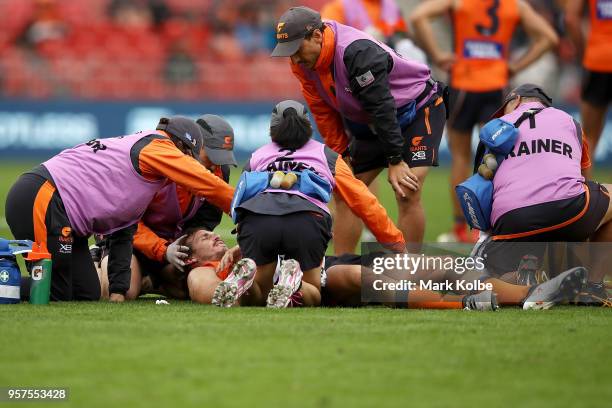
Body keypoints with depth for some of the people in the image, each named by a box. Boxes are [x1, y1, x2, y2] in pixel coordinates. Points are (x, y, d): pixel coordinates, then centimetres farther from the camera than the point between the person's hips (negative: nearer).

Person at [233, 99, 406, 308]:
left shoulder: (256, 157, 34)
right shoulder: (327, 156, 31)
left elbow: (239, 201, 32)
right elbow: (364, 202, 29)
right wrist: (398, 244, 36)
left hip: (256, 219, 1)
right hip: (308, 222, -1)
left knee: (258, 296, 15)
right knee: (312, 296, 16)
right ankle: (295, 283, -21)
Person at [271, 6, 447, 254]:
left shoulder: (358, 52, -35)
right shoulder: (303, 61, -11)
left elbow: (382, 108, -31)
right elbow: (324, 112, 1)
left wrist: (395, 161, -27)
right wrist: (340, 154, 2)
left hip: (419, 110, -8)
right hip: (368, 124, 8)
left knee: (407, 194, -20)